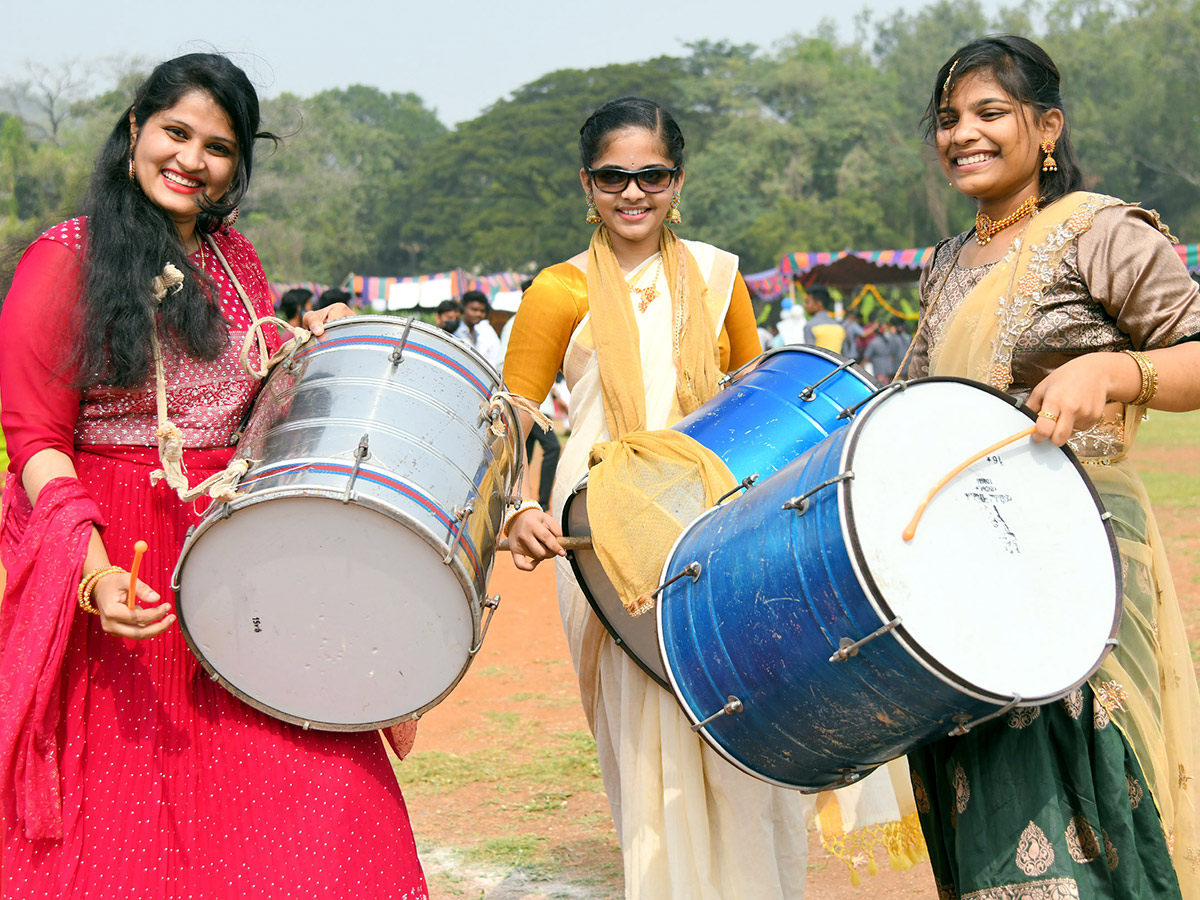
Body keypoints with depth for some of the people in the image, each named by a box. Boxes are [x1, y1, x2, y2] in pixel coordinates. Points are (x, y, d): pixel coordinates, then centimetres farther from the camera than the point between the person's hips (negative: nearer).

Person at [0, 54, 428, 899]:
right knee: (120, 829, 1)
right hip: (115, 552, -4)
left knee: (314, 801, -6)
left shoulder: (235, 260, 13)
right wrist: (94, 571, -23)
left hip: (238, 555, 5)